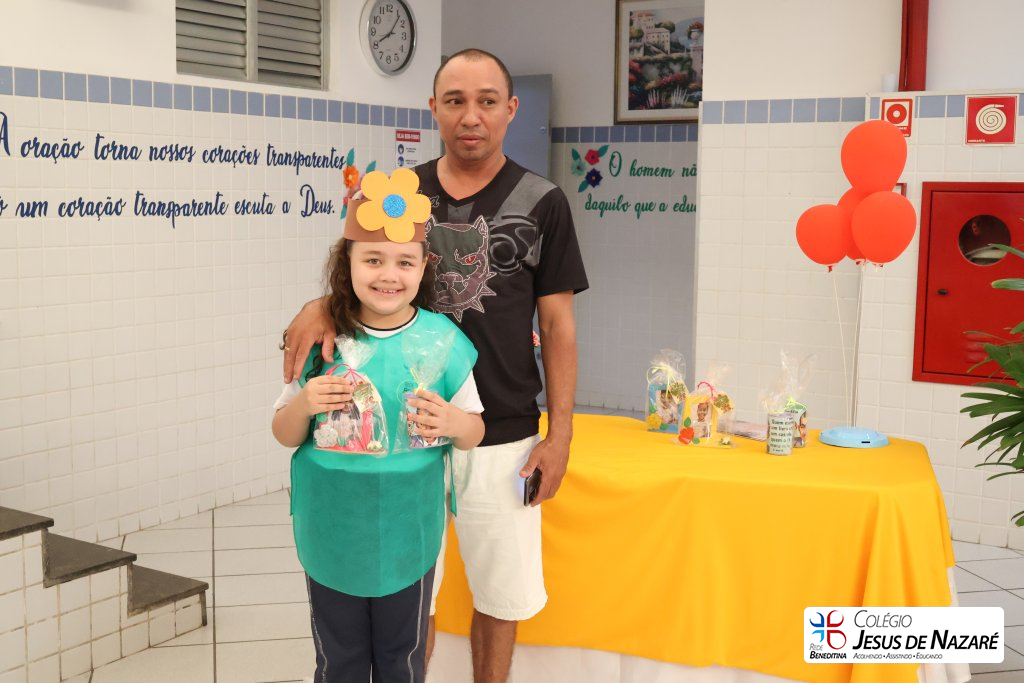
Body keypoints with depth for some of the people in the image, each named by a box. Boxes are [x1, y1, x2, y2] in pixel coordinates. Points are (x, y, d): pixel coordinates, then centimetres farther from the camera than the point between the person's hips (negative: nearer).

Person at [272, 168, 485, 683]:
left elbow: (475, 430, 2)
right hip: (331, 536, 1)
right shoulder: (323, 340, -7)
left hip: (407, 535, 0)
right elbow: (283, 434, 3)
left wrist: (452, 422, -20)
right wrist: (304, 405, -18)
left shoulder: (442, 339, -9)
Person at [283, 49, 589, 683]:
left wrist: (560, 431, -5)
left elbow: (558, 324, -1)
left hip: (502, 436, -2)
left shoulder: (540, 202, -4)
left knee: (499, 593, 13)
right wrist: (322, 305, -16)